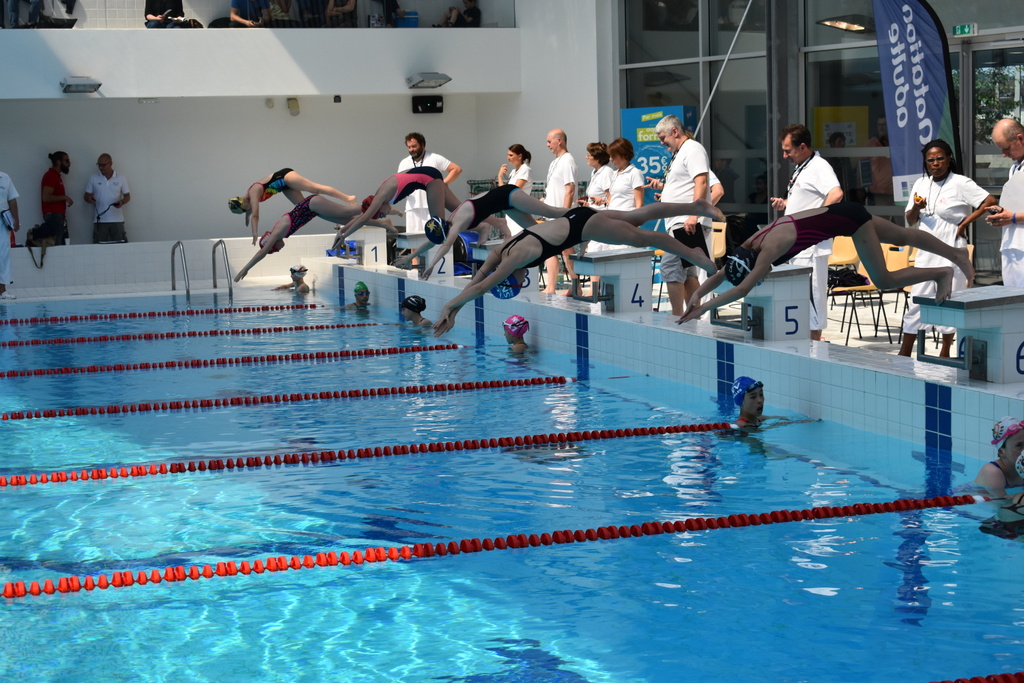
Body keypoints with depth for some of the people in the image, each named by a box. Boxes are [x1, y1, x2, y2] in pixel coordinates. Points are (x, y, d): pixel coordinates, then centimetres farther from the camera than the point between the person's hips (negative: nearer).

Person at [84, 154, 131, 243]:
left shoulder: (121, 179, 5)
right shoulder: (93, 178, 6)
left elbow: (127, 196, 9)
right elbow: (87, 195, 10)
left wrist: (122, 202, -13)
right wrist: (89, 199, -14)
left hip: (117, 220, 0)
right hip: (100, 220, 0)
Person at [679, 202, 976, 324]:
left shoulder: (770, 247, -31)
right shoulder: (750, 245, -8)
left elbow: (742, 289, -37)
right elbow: (722, 273, 3)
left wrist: (703, 309, -35)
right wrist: (696, 294, -10)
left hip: (849, 218, -8)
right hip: (839, 212, 8)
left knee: (884, 280, -4)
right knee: (903, 236, 22)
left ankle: (942, 272, 12)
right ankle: (957, 254, 38)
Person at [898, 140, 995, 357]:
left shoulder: (960, 183, -8)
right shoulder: (921, 184, 10)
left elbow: (990, 202, -16)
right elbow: (910, 222, 14)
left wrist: (965, 223, -13)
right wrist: (916, 208, -8)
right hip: (927, 251, 5)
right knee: (916, 299, 3)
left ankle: (945, 351, 13)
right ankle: (904, 353, 6)